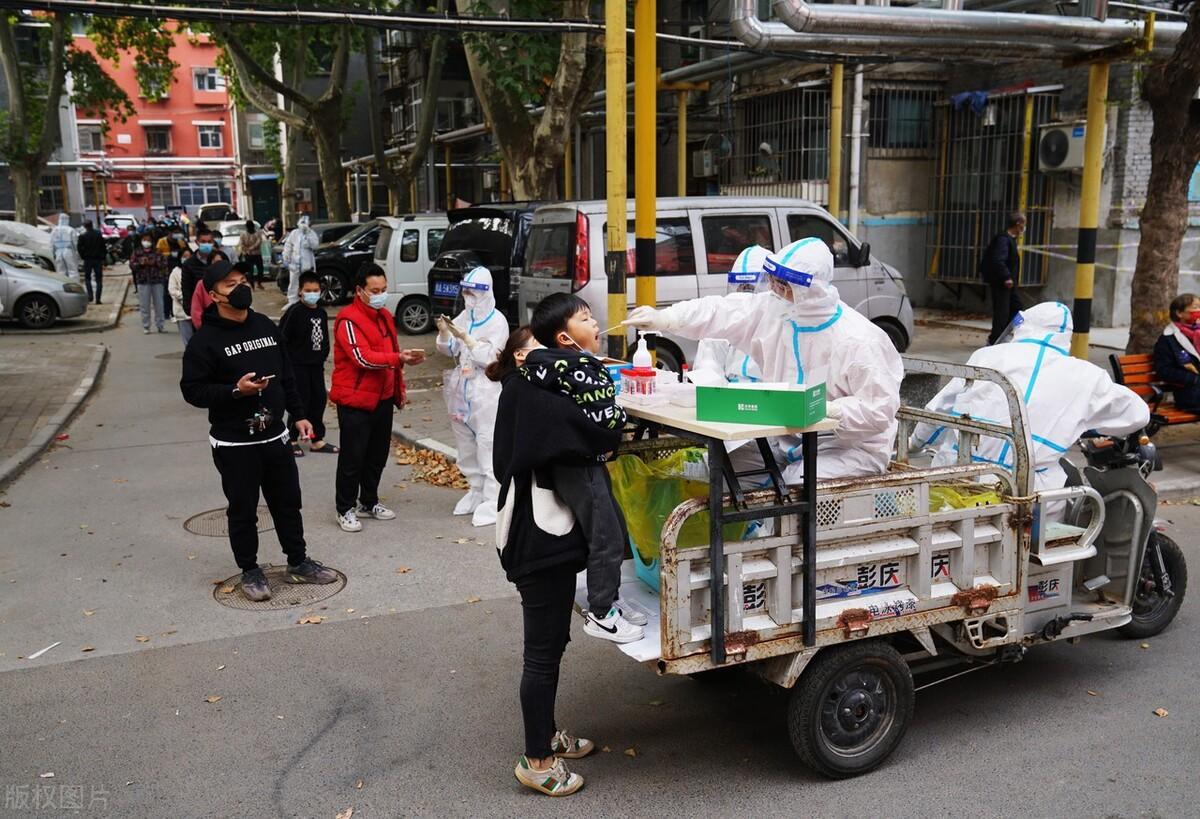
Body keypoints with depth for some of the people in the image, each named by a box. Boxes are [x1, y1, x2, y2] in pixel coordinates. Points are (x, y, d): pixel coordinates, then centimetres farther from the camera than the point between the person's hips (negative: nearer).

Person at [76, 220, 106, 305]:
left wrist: (83, 256, 6)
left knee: (87, 278, 13)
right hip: (98, 259, 1)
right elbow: (103, 247, 0)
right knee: (99, 279, 4)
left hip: (88, 259, -1)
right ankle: (98, 298, -1)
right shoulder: (99, 234, -1)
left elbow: (79, 247, -7)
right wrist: (103, 256, 8)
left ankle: (90, 295, -5)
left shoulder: (82, 236, -6)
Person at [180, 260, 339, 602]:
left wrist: (298, 415, 13)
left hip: (274, 436, 6)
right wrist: (235, 390, -25)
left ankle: (298, 562, 30)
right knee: (243, 510, 6)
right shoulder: (205, 340, -12)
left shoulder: (266, 326, 7)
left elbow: (286, 376, 15)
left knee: (288, 502, 15)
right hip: (234, 443, -5)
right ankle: (250, 571, 22)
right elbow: (192, 390, -13)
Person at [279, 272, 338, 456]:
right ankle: (292, 440, 11)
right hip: (298, 365, -7)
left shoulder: (322, 313, 8)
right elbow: (283, 338, -14)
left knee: (319, 400, 10)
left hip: (316, 365, 7)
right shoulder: (294, 311, -14)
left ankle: (317, 439, 21)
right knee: (301, 402, -3)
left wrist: (323, 355, 11)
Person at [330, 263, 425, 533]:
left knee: (378, 454, 15)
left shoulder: (385, 316, 13)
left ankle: (369, 502, 30)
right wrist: (399, 358, -33)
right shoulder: (348, 319, -14)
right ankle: (345, 510, 11)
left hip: (383, 399, 8)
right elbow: (362, 357, -25)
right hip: (355, 401, -8)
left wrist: (399, 390, 20)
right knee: (352, 457, -1)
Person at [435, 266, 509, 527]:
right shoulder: (463, 317, 9)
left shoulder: (497, 321, -9)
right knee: (466, 447, 14)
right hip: (461, 390, 7)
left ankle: (493, 501, -3)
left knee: (487, 446, -7)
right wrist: (444, 333, -10)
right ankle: (476, 491, 27)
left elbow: (488, 357, -16)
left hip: (485, 393, -7)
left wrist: (465, 337, -24)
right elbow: (448, 351, 9)